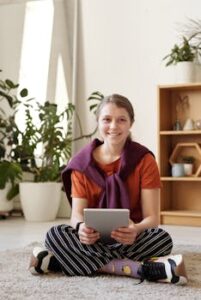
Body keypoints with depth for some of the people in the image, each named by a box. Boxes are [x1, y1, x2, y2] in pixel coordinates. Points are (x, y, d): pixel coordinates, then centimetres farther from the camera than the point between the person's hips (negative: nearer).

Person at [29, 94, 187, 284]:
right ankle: (145, 269, -36)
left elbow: (152, 217, -10)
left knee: (163, 238, -33)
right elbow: (77, 213, -6)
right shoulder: (81, 163, -1)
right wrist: (81, 227, -33)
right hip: (94, 239, 2)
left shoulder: (145, 160, -6)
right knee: (55, 234, -29)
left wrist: (136, 230, -35)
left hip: (132, 240, -1)